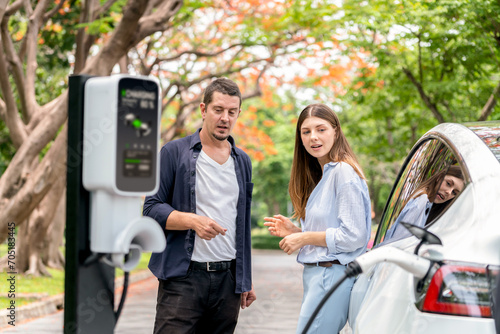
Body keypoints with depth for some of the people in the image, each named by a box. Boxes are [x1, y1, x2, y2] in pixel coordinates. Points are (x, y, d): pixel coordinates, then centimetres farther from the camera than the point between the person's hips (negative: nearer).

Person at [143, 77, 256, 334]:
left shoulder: (243, 161, 16)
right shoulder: (174, 152, 1)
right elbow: (152, 209, -4)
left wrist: (246, 281, 18)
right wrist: (193, 220, -21)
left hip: (228, 279, 4)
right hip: (183, 277, -4)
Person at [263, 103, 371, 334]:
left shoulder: (344, 172, -11)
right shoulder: (321, 175, 18)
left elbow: (353, 236, -16)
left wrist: (304, 238, -9)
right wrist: (293, 231, 8)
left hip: (332, 276, -9)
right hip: (315, 275, 9)